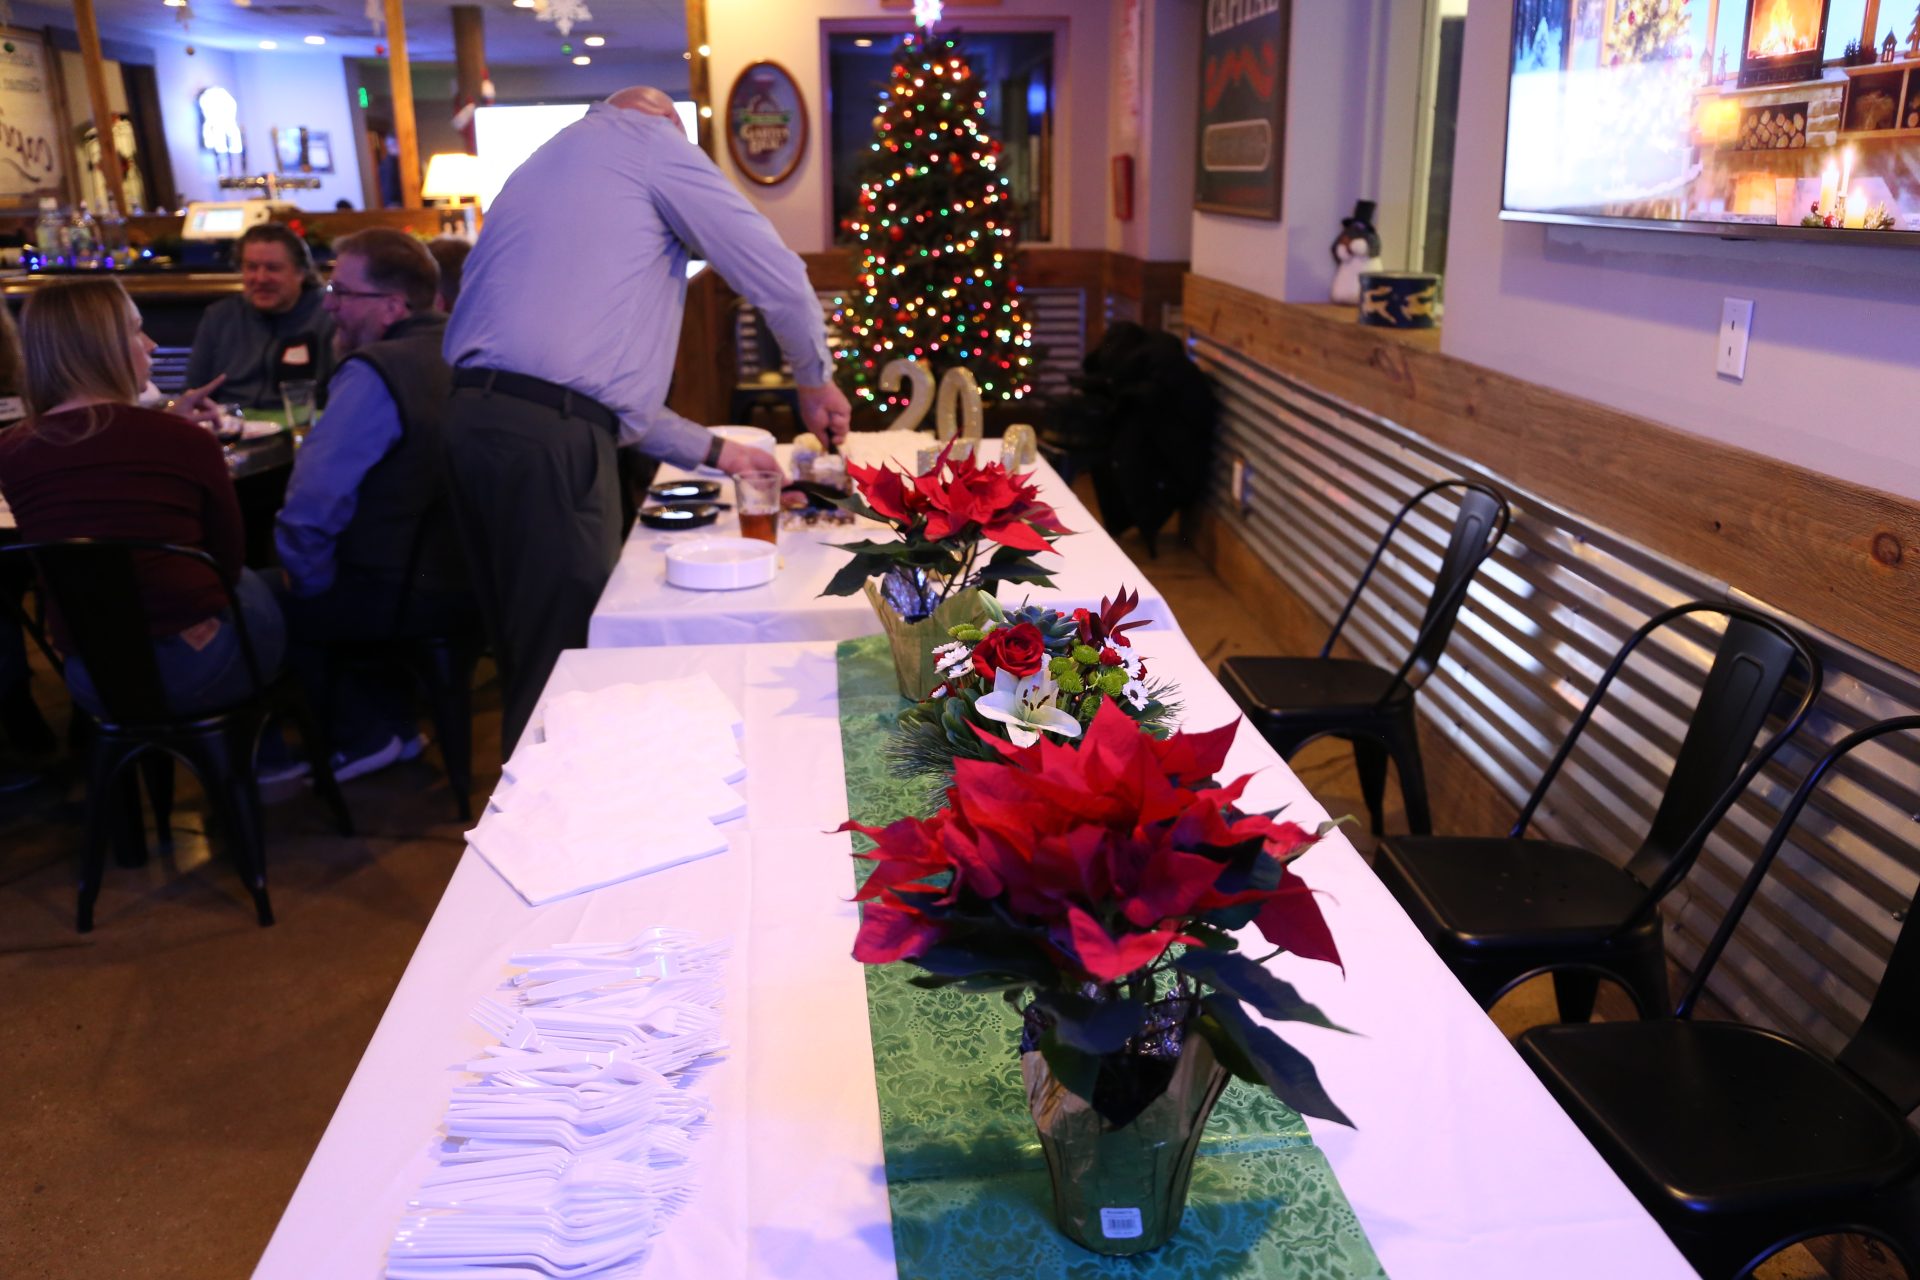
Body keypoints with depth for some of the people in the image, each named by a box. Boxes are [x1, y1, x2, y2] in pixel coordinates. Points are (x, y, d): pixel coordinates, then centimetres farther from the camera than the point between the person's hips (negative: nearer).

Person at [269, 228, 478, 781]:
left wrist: (308, 580, -4)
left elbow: (310, 510, -23)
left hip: (415, 601, -8)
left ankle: (367, 735, 24)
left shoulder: (373, 373, -19)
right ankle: (392, 727, 35)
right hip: (477, 586, 9)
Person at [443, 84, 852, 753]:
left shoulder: (540, 166, 32)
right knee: (563, 656, -2)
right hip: (549, 436, -9)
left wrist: (712, 450, 29)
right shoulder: (649, 136, 7)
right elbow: (776, 275, 0)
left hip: (474, 414, 9)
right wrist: (815, 381, 19)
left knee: (525, 656, 17)